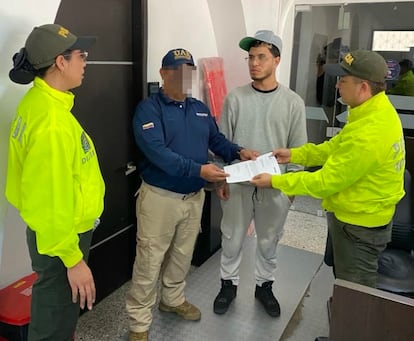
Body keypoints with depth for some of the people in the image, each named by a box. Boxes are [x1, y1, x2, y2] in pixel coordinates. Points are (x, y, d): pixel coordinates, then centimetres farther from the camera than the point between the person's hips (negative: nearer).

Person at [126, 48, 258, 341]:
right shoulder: (149, 108, -13)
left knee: (183, 254, 22)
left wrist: (238, 152, -9)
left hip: (194, 196, 6)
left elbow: (216, 139, 12)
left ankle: (173, 299, 45)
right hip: (160, 196, -6)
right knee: (150, 261, 4)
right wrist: (198, 169, -32)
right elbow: (157, 152, -26)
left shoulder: (200, 109, 8)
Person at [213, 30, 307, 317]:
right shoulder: (235, 98, -4)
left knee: (269, 240, 16)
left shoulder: (293, 102, -4)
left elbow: (298, 148, 0)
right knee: (232, 238, 13)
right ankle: (229, 284, 34)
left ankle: (264, 286, 37)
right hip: (238, 183, 0)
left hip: (275, 186, 0)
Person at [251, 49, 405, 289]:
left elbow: (326, 182, -26)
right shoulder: (377, 110, -2)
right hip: (359, 216, 9)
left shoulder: (368, 136, -34)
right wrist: (294, 154, -1)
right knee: (349, 285, 28)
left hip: (358, 224, -9)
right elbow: (336, 146, 7)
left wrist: (275, 182, -17)